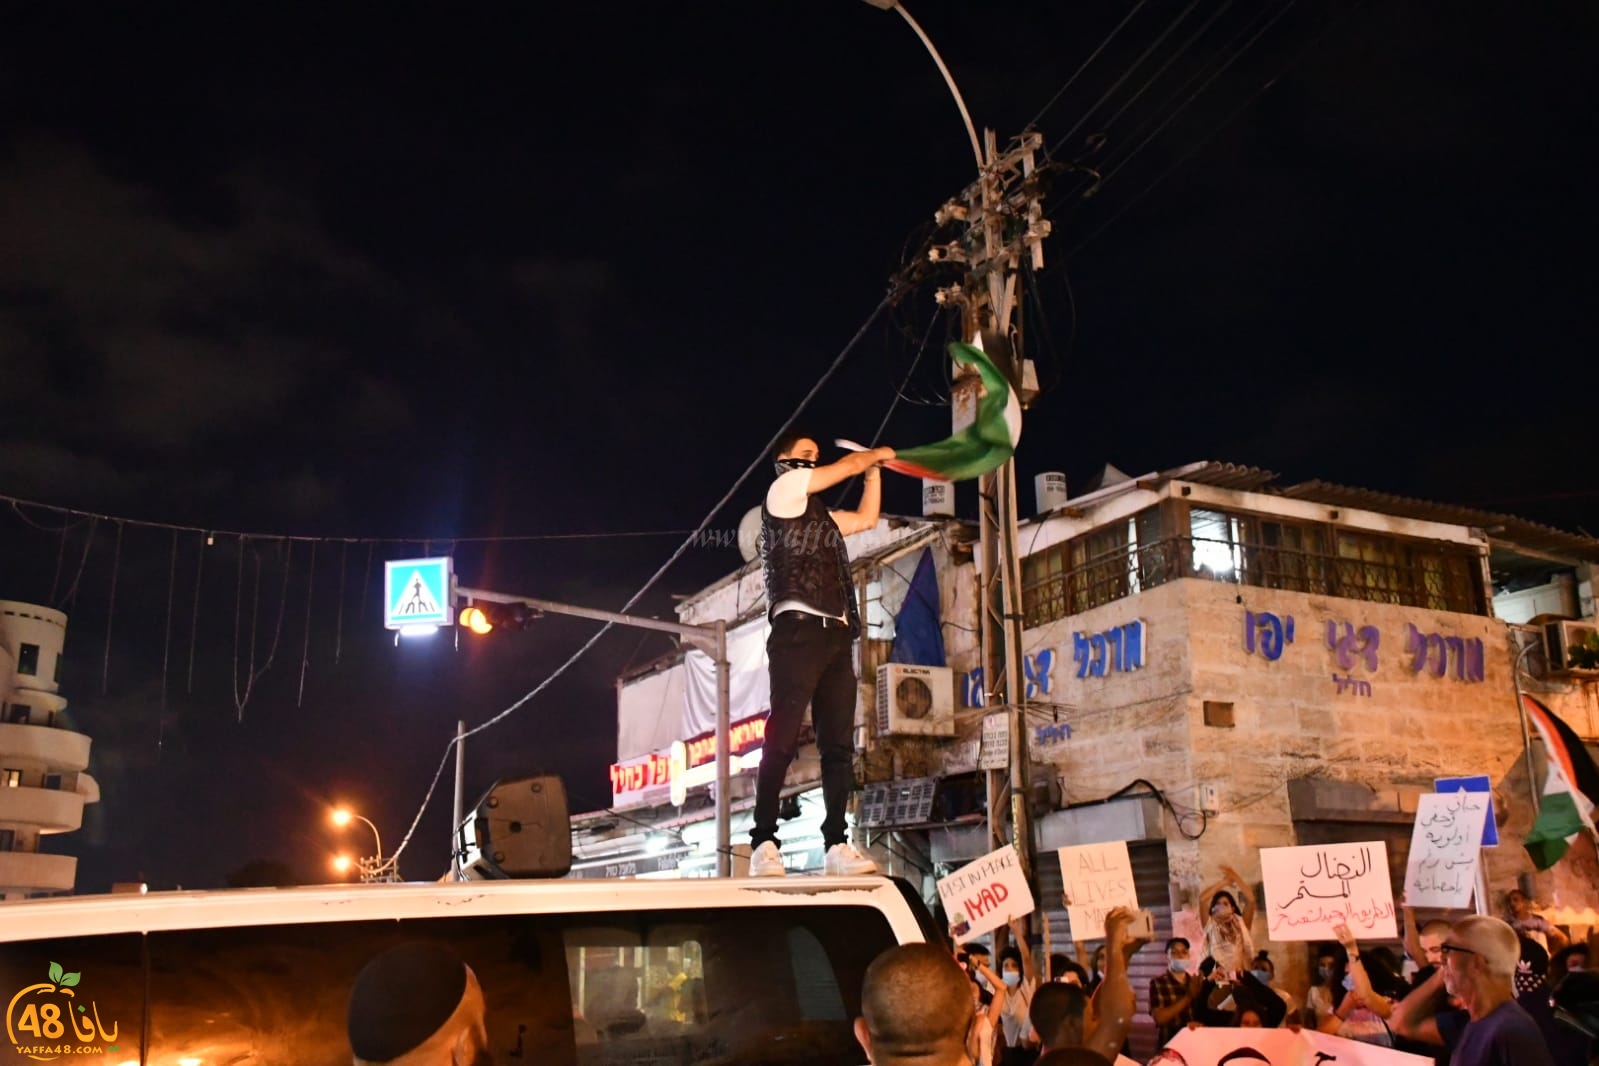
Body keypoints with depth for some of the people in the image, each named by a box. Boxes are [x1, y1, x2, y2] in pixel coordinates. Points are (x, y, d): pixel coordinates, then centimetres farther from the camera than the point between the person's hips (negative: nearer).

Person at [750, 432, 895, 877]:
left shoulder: (820, 515, 30)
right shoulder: (782, 490, 9)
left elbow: (866, 518, 35)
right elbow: (850, 464, 10)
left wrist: (875, 470, 35)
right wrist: (878, 454, 28)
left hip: (837, 635, 8)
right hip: (799, 628, -8)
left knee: (839, 744, 1)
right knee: (784, 738, -14)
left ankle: (836, 844, 0)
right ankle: (764, 843, -16)